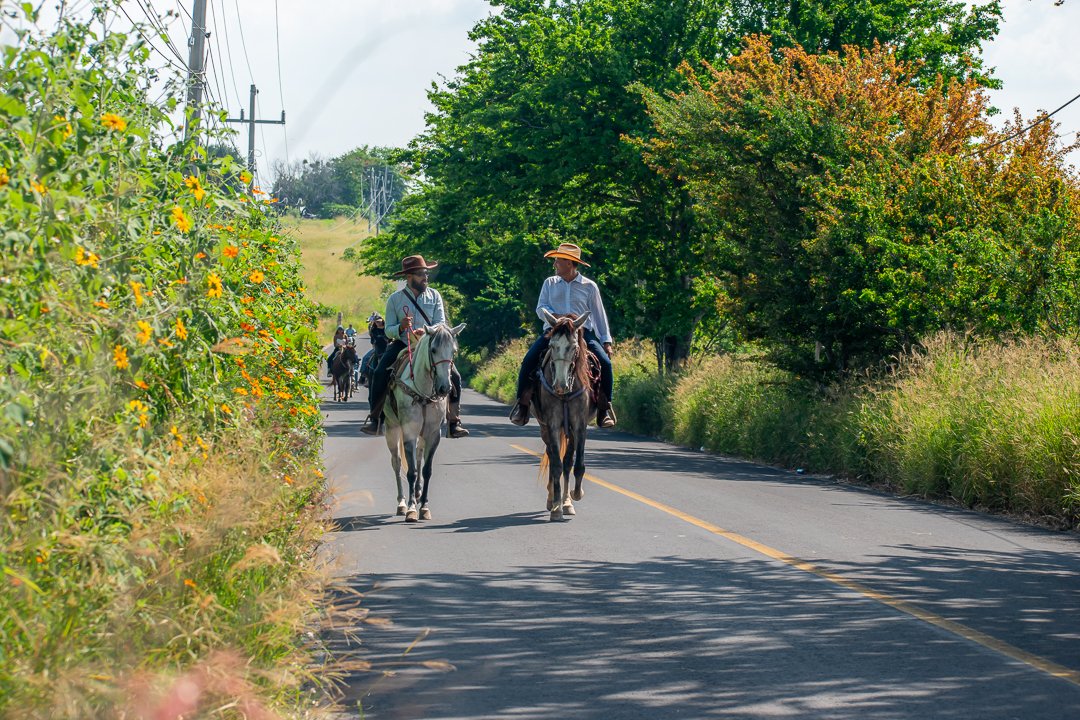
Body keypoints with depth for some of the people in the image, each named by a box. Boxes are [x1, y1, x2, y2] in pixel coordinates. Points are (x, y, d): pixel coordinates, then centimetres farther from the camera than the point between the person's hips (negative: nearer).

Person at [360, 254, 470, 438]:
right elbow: (388, 330, -1)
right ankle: (374, 419, -14)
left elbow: (441, 324, -5)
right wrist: (401, 327, -24)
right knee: (379, 374, -23)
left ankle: (454, 423, -5)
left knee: (454, 376, -14)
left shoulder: (434, 296, 2)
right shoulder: (395, 299, -1)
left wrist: (426, 331, -26)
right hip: (402, 345, -1)